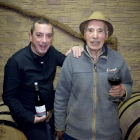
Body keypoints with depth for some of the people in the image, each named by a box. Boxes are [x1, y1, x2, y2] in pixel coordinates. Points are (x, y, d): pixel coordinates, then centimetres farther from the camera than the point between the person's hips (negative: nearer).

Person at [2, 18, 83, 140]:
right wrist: (30, 117, -19)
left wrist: (76, 50, -17)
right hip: (29, 115, -5)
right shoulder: (16, 62, -21)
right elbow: (9, 97, -16)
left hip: (50, 106, 6)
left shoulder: (51, 52, -5)